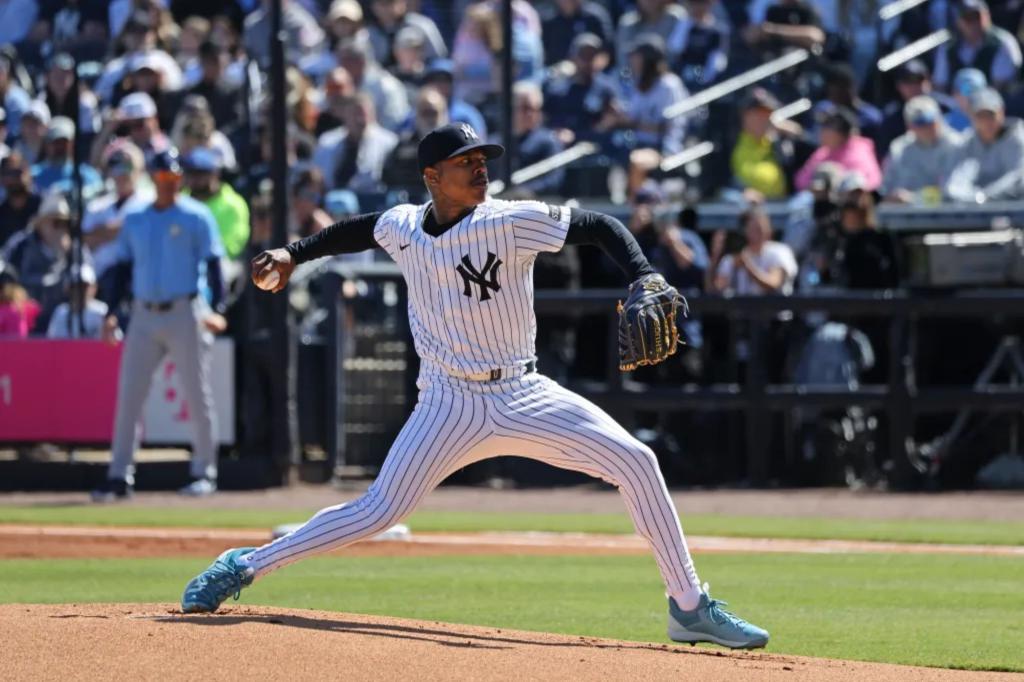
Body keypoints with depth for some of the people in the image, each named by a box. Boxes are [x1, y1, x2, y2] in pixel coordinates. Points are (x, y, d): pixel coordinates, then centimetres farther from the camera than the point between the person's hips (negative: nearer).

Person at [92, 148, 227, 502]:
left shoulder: (196, 216, -1)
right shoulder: (134, 220, 12)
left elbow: (213, 264, -6)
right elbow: (124, 269, 16)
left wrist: (215, 309, -20)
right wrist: (111, 312, 5)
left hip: (184, 313, -4)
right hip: (144, 315, 4)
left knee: (197, 394, -2)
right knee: (128, 396, 0)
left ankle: (204, 473, 7)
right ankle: (119, 477, 2)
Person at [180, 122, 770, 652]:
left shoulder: (511, 222, -10)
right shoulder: (402, 227, 0)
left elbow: (600, 226, -8)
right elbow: (360, 230, 24)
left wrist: (644, 277, -24)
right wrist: (297, 254, 18)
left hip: (523, 397, 0)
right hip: (450, 406, 0)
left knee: (635, 461, -14)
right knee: (378, 512, -9)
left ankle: (690, 608, -5)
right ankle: (243, 567, 7)